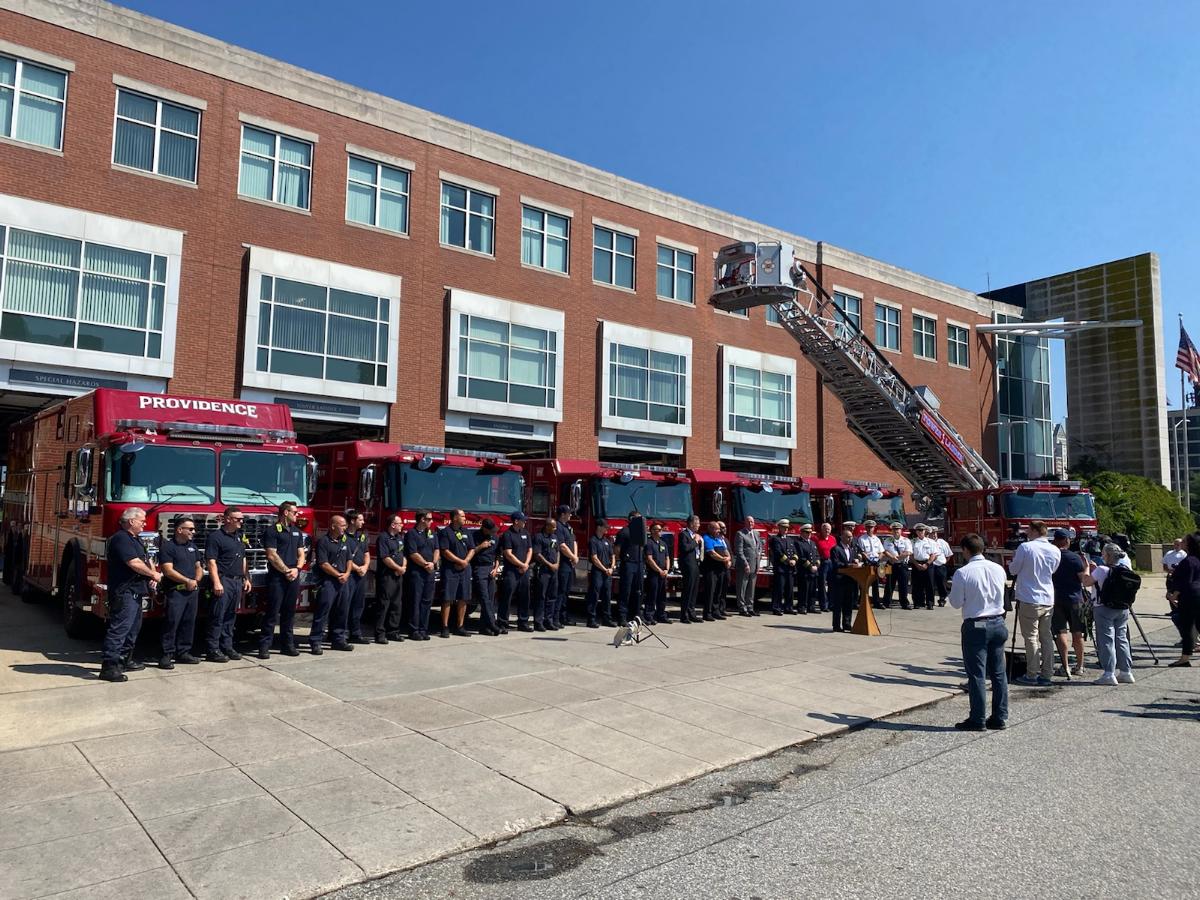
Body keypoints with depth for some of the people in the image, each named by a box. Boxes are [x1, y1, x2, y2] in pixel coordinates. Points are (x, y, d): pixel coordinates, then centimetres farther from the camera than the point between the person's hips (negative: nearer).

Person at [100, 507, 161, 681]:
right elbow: (134, 564, -22)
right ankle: (109, 667, -12)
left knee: (133, 628, 18)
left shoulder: (134, 540, 19)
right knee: (119, 628, -12)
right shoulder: (121, 538, -15)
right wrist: (154, 574, -9)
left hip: (135, 592, 11)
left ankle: (125, 660, 28)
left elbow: (145, 560, 23)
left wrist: (152, 575, 3)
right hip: (124, 592, -11)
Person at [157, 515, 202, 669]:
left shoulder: (192, 546, 18)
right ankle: (167, 655, -5)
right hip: (176, 591, -7)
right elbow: (168, 570, -13)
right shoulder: (167, 546, -5)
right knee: (172, 622, -9)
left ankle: (183, 652, 16)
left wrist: (196, 580, 1)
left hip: (193, 591, 7)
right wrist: (187, 581, -14)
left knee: (189, 622, 8)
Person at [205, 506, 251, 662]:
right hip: (223, 581, -8)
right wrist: (216, 582, -20)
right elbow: (211, 561, -14)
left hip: (237, 582, 8)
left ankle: (227, 647, 18)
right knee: (217, 617, -4)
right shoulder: (216, 537, -8)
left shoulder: (240, 536, 17)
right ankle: (213, 650, 0)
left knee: (231, 616, 11)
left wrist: (246, 578, 17)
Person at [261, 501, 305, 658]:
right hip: (277, 577, -6)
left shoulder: (297, 531, 17)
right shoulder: (272, 531, -5)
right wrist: (287, 571, -11)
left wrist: (297, 569, -3)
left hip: (294, 577, 6)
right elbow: (272, 556, -12)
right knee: (272, 612, -5)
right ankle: (264, 646, -1)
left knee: (289, 612, 9)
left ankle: (287, 644, 15)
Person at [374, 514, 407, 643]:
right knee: (383, 605, -5)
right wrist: (399, 568, -9)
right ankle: (380, 633, -2)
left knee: (397, 605, 10)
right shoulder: (383, 538, -10)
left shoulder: (400, 537, 16)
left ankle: (393, 631, 18)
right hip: (386, 575, -8)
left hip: (398, 576, 8)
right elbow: (385, 558, -16)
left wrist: (404, 567, -1)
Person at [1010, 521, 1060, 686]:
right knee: (1047, 637, 10)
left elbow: (1013, 570, -3)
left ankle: (1031, 675, 2)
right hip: (1048, 600, 5)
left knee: (1031, 637, 0)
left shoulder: (1025, 548, -12)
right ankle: (1046, 674, 13)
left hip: (1029, 600, -5)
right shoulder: (1055, 551, 4)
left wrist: (1013, 560, 16)